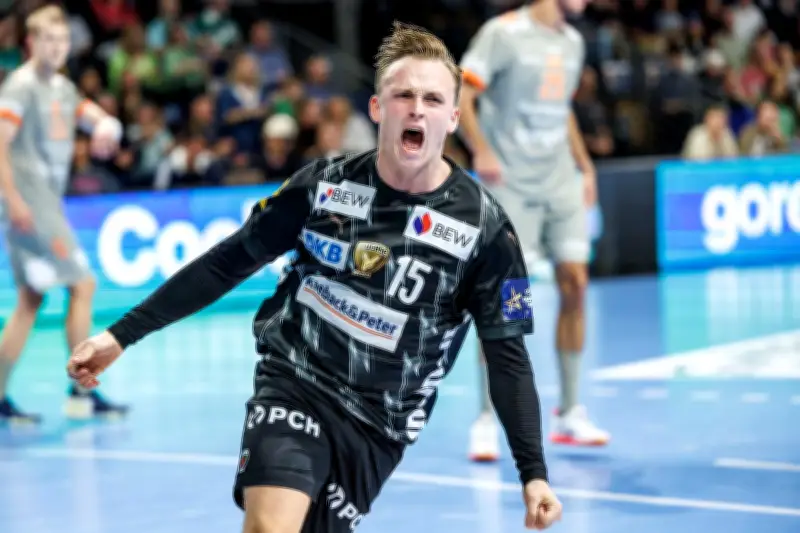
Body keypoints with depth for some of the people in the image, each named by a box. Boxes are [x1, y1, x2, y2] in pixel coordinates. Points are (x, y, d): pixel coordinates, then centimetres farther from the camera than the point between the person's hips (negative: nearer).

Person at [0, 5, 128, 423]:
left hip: (50, 201, 9)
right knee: (82, 284, -10)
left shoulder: (63, 88, 16)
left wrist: (106, 126, -9)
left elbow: (99, 119, 16)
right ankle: (81, 392, -6)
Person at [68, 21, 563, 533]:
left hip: (377, 425, 1)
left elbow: (508, 355, -4)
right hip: (292, 387, 0)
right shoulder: (326, 184, -4)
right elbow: (228, 262, 4)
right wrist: (122, 334, 3)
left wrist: (533, 472, -12)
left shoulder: (484, 227, -8)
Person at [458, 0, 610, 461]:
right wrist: (482, 151, -27)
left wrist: (586, 166, 18)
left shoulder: (572, 42, 13)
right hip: (511, 184, -6)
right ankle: (487, 420, 2)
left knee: (575, 286, 2)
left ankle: (569, 414, 12)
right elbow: (460, 95, -13)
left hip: (561, 182, 7)